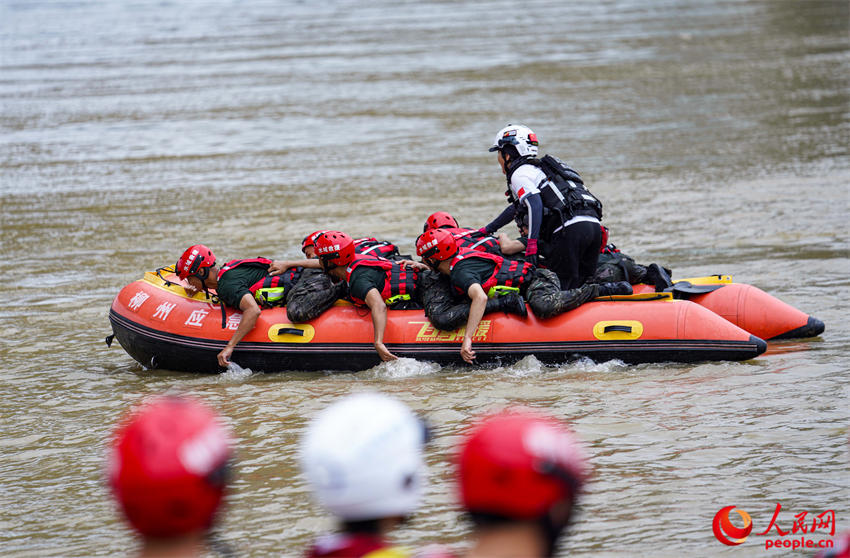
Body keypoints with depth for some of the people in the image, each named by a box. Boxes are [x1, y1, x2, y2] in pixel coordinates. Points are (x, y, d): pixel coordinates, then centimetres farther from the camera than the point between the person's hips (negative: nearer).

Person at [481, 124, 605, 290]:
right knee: (582, 286, 11)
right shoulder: (538, 168, 33)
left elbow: (535, 204, -14)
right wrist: (487, 230, 50)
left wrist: (531, 244, -19)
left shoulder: (519, 173, 4)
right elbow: (517, 208, 44)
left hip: (569, 229, -8)